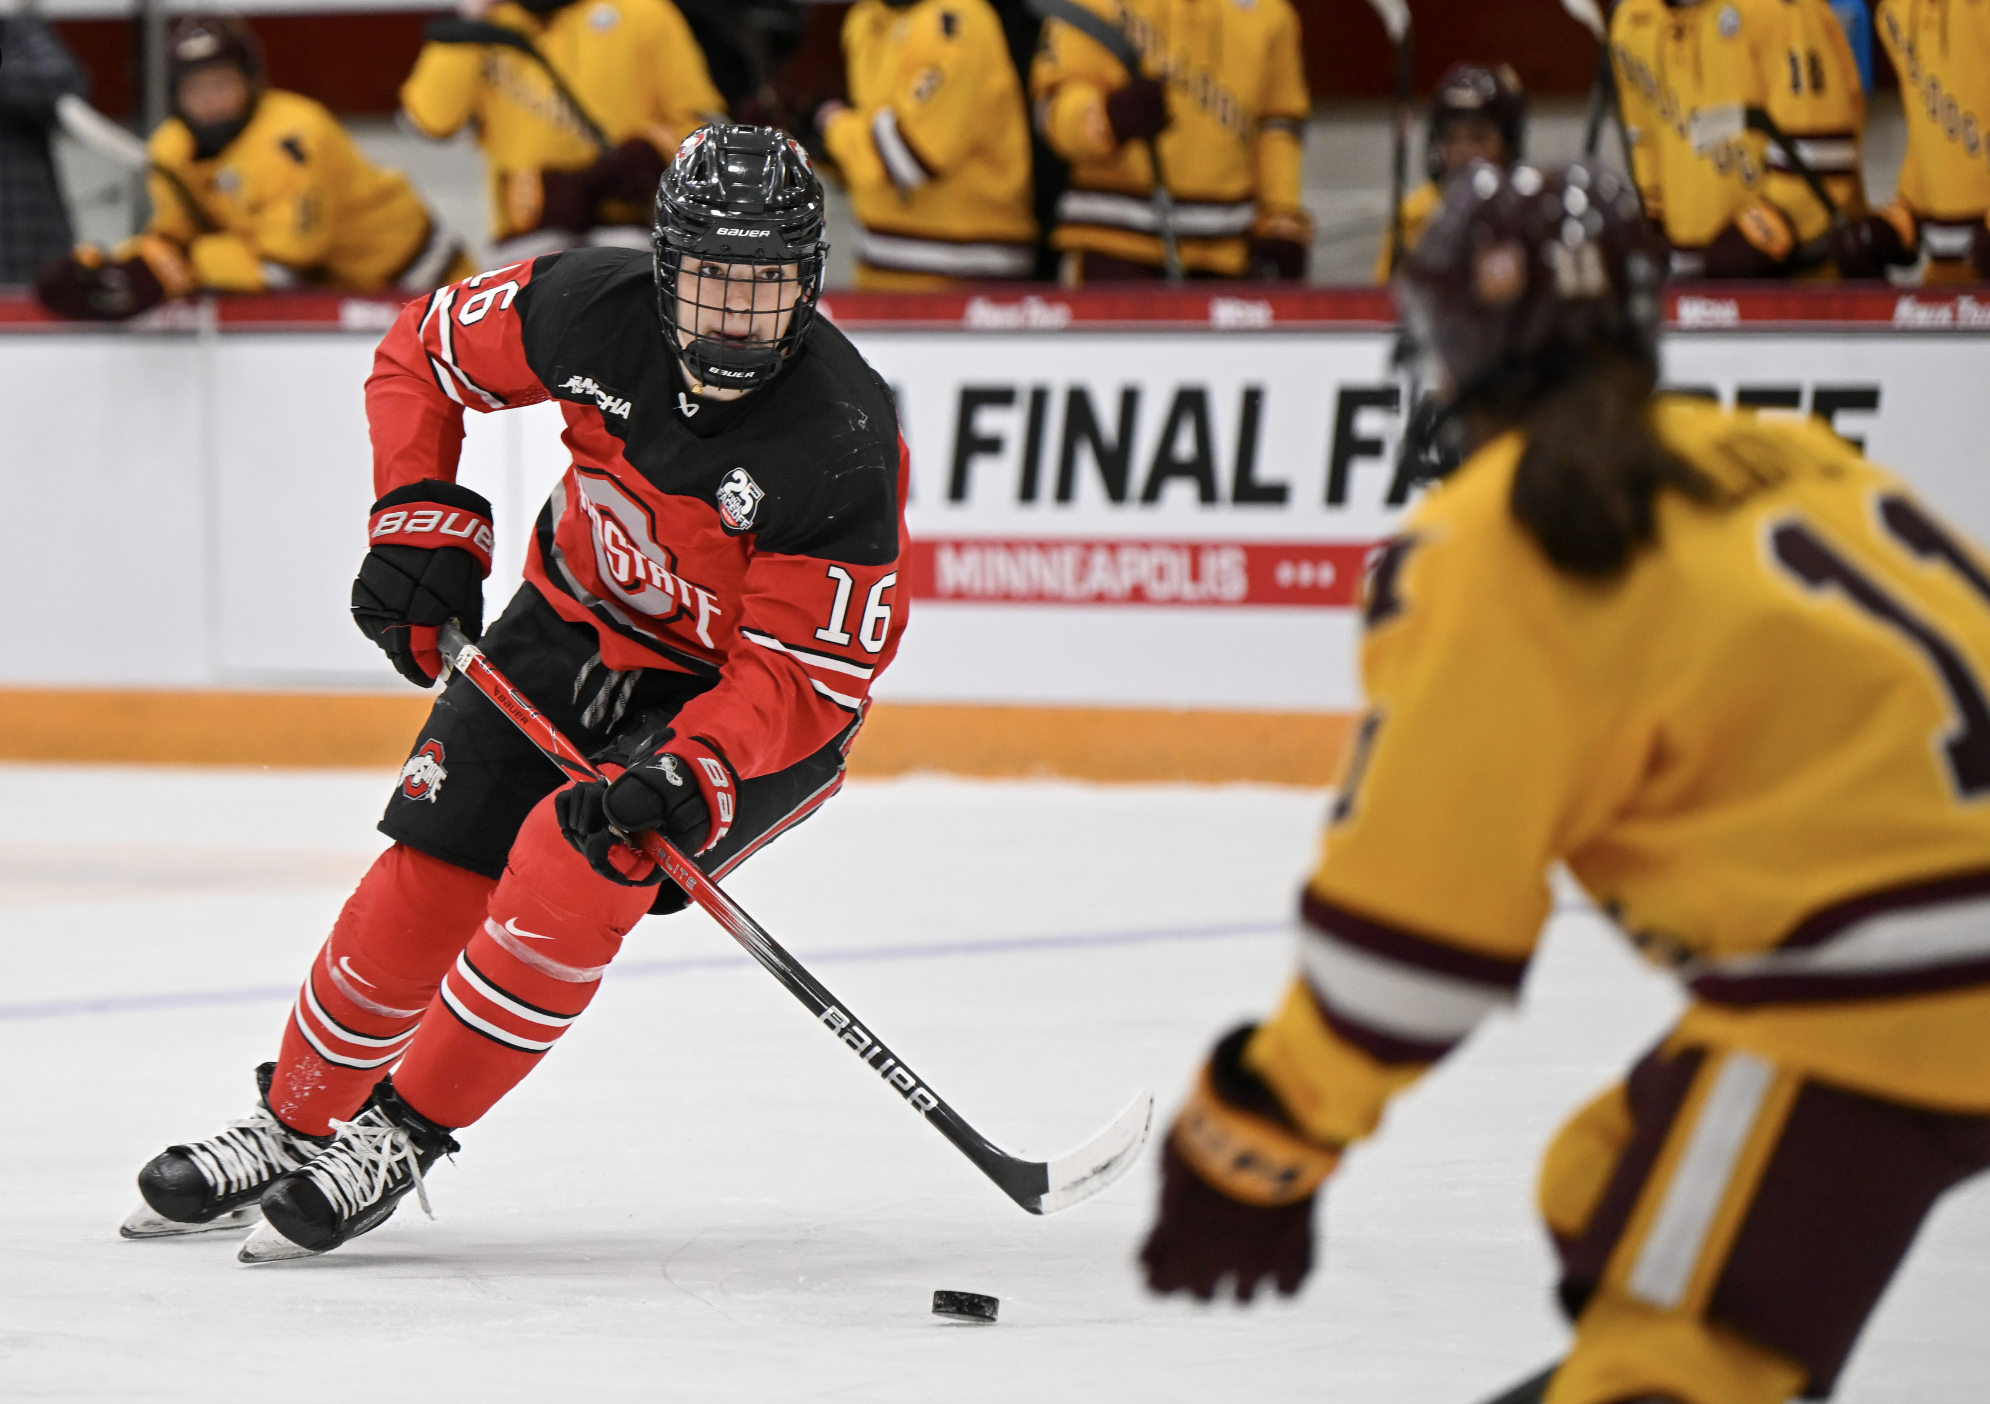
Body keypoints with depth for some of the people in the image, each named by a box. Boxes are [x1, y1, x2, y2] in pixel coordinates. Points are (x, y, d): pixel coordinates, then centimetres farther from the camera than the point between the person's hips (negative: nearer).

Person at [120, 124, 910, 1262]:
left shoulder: (840, 439, -31)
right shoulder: (594, 308, -21)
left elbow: (803, 671, -28)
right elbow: (423, 355, -1)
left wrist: (688, 776, -42)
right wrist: (422, 519, -11)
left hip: (748, 693, -4)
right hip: (580, 614, 4)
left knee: (577, 863, -25)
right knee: (430, 874, -2)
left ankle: (399, 1137, -10)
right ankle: (295, 1123, 20)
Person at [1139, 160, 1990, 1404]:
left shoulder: (1489, 547, -5)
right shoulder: (1769, 454, 18)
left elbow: (1414, 899, -7)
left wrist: (1253, 1146, 1)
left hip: (1876, 1002, -8)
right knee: (1607, 1199, 23)